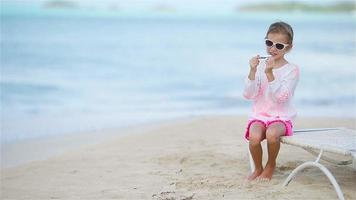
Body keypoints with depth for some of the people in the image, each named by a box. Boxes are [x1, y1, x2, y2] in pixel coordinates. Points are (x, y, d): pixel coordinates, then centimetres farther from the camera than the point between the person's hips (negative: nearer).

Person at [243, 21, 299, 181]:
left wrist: (270, 74, -26)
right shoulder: (259, 65, 4)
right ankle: (258, 169, -1)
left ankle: (271, 165, -3)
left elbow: (281, 97, -17)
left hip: (281, 116, -2)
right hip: (260, 115, 2)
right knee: (254, 137, -31)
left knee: (272, 134, -35)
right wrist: (252, 71, -17)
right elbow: (249, 95, -5)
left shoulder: (291, 69, -3)